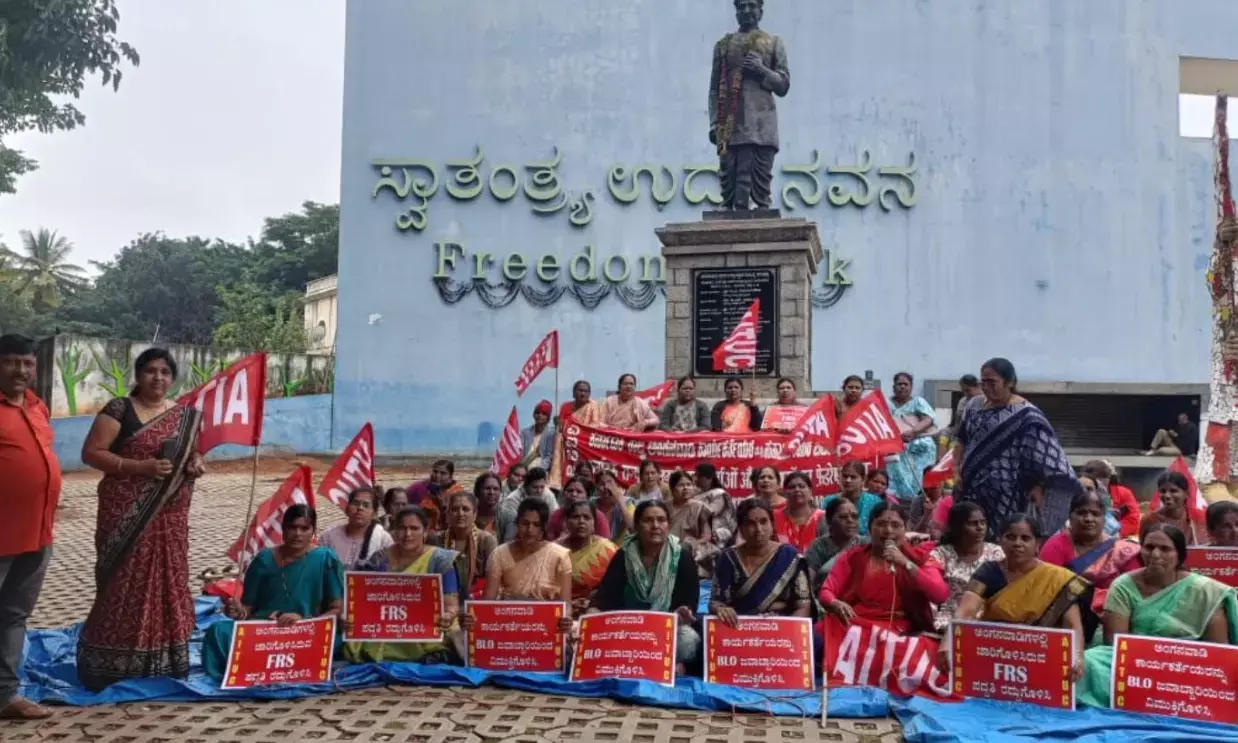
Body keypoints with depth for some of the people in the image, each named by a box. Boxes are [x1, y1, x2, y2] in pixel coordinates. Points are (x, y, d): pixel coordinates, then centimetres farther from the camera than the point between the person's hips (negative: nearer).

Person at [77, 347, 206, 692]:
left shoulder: (186, 415, 10)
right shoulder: (119, 409, -5)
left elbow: (194, 451, 21)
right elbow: (91, 452, -9)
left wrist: (197, 464, -3)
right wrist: (139, 466, -20)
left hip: (169, 514, 5)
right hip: (127, 514, -5)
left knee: (167, 581, 9)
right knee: (124, 582, -3)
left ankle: (164, 660, 20)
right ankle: (111, 664, 7)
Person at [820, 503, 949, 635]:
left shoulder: (919, 557, 11)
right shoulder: (852, 556, 15)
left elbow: (941, 596, -4)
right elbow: (826, 592, 6)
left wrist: (906, 563, -11)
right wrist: (836, 605, -18)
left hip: (896, 631, -2)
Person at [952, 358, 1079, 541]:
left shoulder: (1025, 414, -9)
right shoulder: (975, 406, 10)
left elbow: (1044, 455, -10)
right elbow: (961, 440, 16)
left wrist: (1038, 486, -16)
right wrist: (957, 472, 6)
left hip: (1005, 496, -6)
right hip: (970, 490, 6)